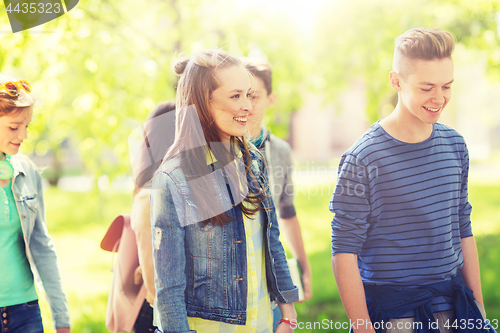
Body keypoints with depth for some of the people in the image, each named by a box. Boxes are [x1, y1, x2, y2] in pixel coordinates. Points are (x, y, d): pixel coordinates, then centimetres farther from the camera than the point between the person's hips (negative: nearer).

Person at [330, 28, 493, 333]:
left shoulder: (455, 145, 4)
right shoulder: (363, 158, -14)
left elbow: (463, 231, 11)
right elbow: (344, 253, -13)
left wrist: (478, 308, 11)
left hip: (453, 307, 5)